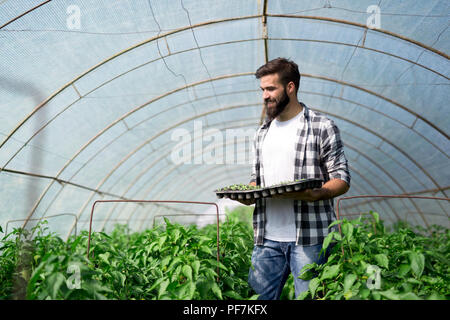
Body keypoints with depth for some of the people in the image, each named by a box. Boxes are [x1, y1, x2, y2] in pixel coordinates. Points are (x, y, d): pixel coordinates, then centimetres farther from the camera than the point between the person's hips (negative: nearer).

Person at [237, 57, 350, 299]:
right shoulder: (262, 133, 17)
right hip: (267, 238, 5)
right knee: (259, 296, 8)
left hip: (309, 236, -5)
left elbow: (342, 180, -4)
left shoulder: (322, 127, -1)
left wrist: (315, 193, -23)